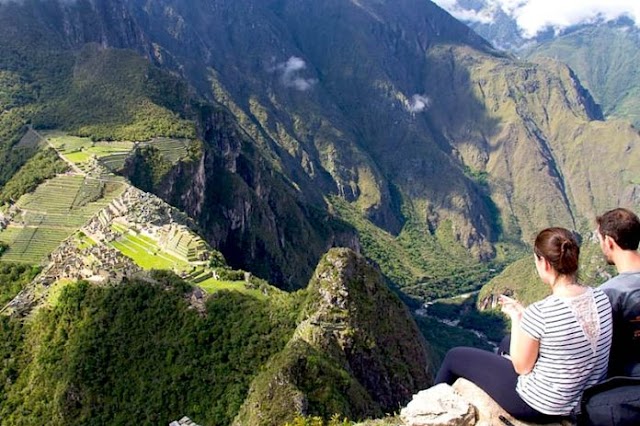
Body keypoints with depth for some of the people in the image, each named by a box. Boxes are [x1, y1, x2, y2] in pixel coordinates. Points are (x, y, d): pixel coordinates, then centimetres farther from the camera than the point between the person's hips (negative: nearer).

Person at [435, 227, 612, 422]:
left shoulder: (540, 312, -31)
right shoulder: (601, 298, -10)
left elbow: (521, 367, -16)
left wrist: (516, 318, -5)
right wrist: (523, 312, 6)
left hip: (540, 405, -7)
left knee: (455, 356, 13)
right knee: (506, 342, 33)